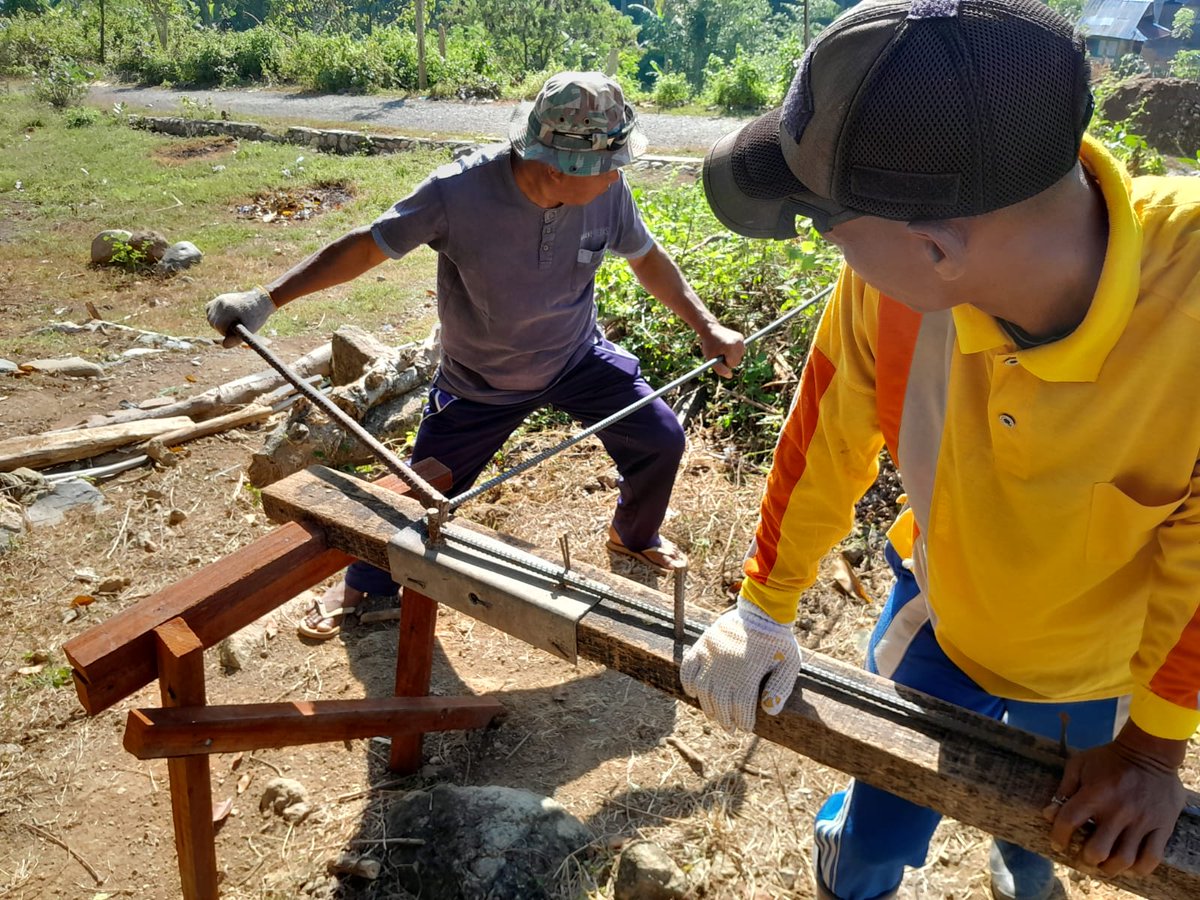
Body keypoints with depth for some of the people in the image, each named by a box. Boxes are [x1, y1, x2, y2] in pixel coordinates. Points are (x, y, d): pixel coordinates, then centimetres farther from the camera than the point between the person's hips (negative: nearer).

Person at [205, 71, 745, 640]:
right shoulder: (458, 192, -32)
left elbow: (646, 257, -2)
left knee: (661, 439, -3)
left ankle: (634, 535, 31)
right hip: (480, 383, -3)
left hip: (579, 358, 3)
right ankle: (364, 583, 36)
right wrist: (266, 299, -25)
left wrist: (706, 326, -7)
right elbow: (366, 246, -22)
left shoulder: (607, 190, -21)